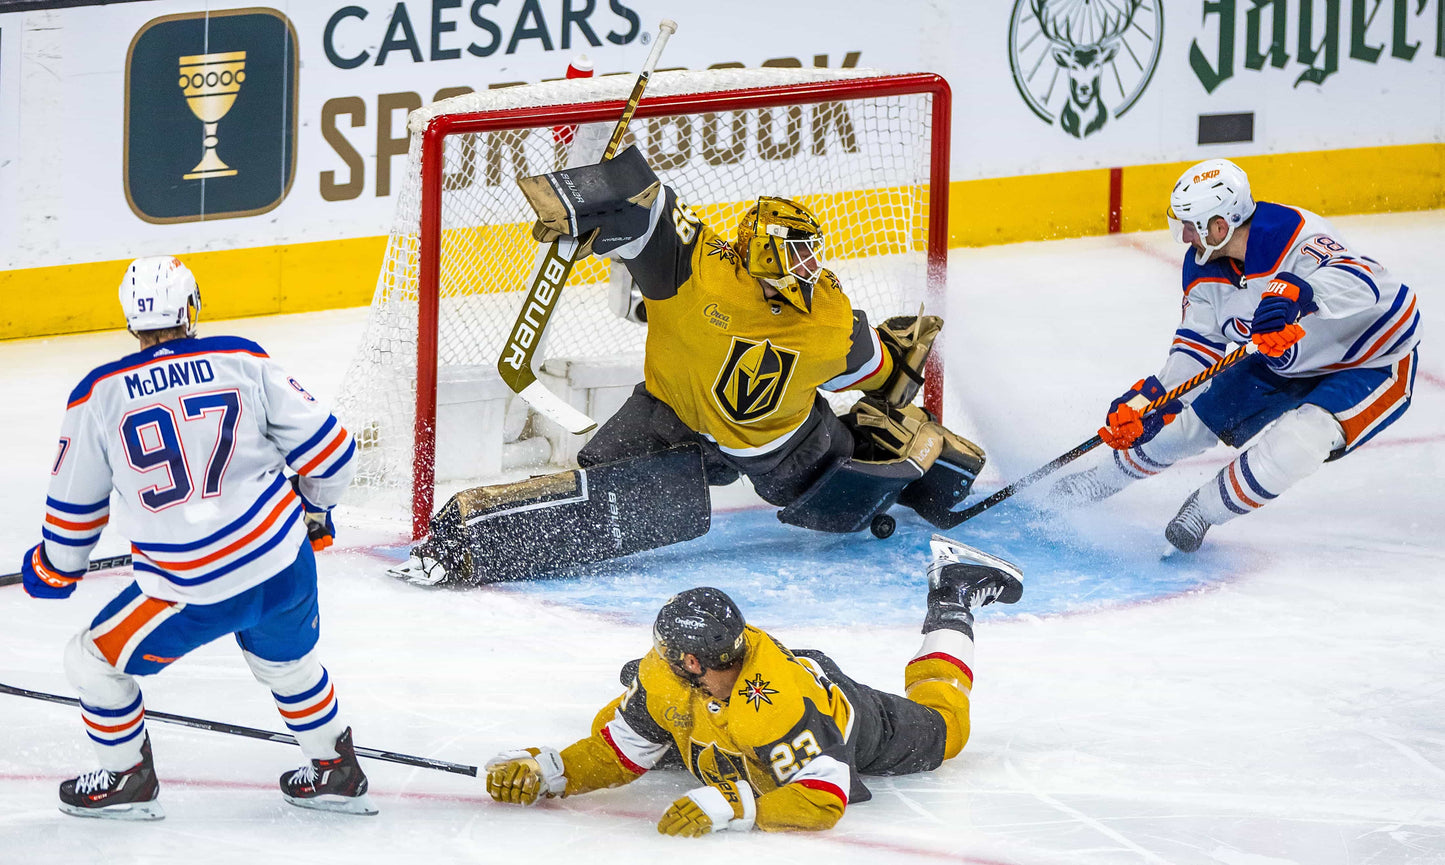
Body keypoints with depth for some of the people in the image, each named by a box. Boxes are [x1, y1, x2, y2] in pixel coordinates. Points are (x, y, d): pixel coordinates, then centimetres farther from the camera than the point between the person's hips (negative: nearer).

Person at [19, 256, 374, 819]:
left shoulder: (100, 394, -4)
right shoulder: (243, 362, 0)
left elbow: (74, 502, 8)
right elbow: (327, 450, 3)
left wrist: (54, 570, 28)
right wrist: (313, 507, 25)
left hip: (193, 593, -3)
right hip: (286, 563, 3)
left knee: (94, 662, 19)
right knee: (286, 662, 32)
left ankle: (127, 782, 31)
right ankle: (335, 773, 42)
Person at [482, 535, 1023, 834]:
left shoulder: (784, 704, -52)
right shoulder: (661, 679, -34)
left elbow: (824, 800, -54)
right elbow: (617, 756, -22)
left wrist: (726, 807, -63)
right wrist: (544, 772, -38)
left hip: (853, 723, -4)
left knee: (940, 730, 24)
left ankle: (953, 597, 43)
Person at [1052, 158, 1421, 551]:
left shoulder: (1295, 235, -36)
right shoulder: (1203, 266, -10)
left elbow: (1359, 282, -53)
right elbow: (1196, 344, -2)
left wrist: (1295, 294, -69)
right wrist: (1152, 396, -16)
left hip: (1374, 363, -8)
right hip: (1285, 362, 8)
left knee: (1298, 439, -31)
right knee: (1191, 419, 10)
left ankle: (1205, 509, -7)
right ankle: (1106, 477, 37)